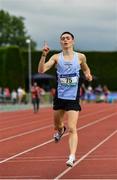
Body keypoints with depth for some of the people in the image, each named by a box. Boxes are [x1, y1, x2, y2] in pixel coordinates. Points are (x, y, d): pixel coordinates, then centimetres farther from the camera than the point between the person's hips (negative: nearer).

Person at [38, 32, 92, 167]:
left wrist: (88, 74, -1)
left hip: (73, 98, -2)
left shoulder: (80, 57, 2)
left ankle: (72, 157, -15)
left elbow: (85, 68, 22)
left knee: (72, 129, -12)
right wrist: (44, 55, -24)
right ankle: (60, 130, 56)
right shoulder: (56, 57, -1)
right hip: (59, 96, 2)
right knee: (57, 125, 20)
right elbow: (41, 70, -11)